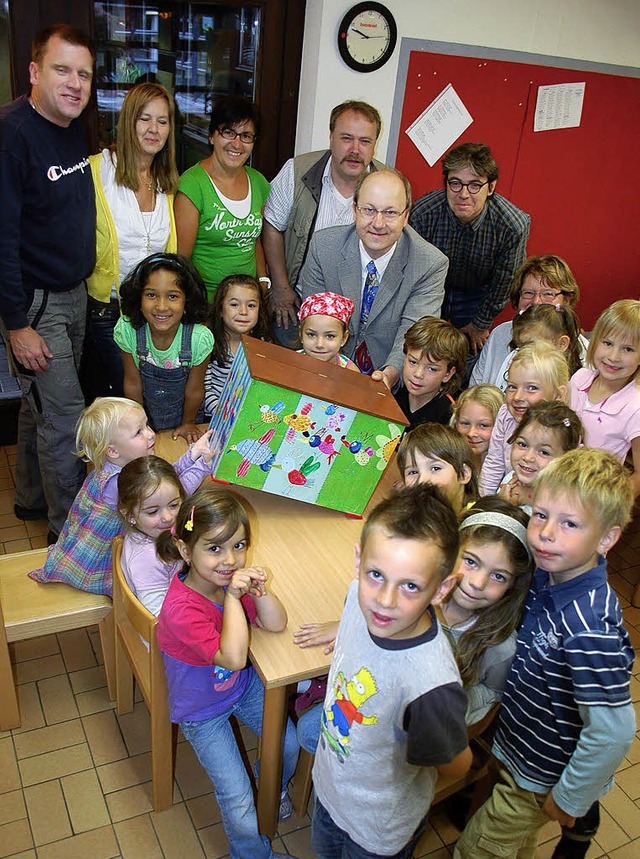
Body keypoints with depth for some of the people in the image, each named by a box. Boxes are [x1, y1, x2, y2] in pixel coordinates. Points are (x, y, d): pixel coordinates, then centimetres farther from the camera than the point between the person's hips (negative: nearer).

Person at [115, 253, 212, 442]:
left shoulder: (200, 338, -33)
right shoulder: (126, 330, -29)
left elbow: (194, 390, -16)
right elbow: (132, 383, -14)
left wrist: (187, 424, -2)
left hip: (183, 413, 0)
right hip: (145, 412, 1)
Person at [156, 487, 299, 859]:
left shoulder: (232, 577, -17)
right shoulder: (181, 608, -37)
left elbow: (276, 624, -13)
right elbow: (233, 657, -41)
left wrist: (259, 591, -31)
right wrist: (233, 597, -41)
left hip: (244, 686, 5)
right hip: (203, 710, -5)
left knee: (289, 744, 10)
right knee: (238, 799, 0)